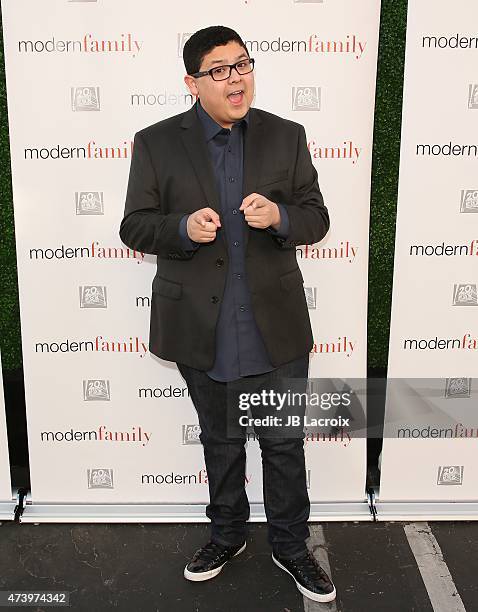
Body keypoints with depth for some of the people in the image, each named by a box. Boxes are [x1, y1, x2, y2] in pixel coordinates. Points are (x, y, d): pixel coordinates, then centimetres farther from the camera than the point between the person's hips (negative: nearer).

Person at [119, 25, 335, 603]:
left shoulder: (286, 136, 1)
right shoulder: (156, 143, -3)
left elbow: (316, 218, 2)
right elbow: (134, 226, -1)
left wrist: (279, 217, -20)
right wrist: (183, 227, -22)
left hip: (275, 326, 1)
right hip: (202, 328, 0)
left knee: (284, 442, 12)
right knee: (220, 440, 19)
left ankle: (290, 545, 35)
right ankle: (228, 533, 43)